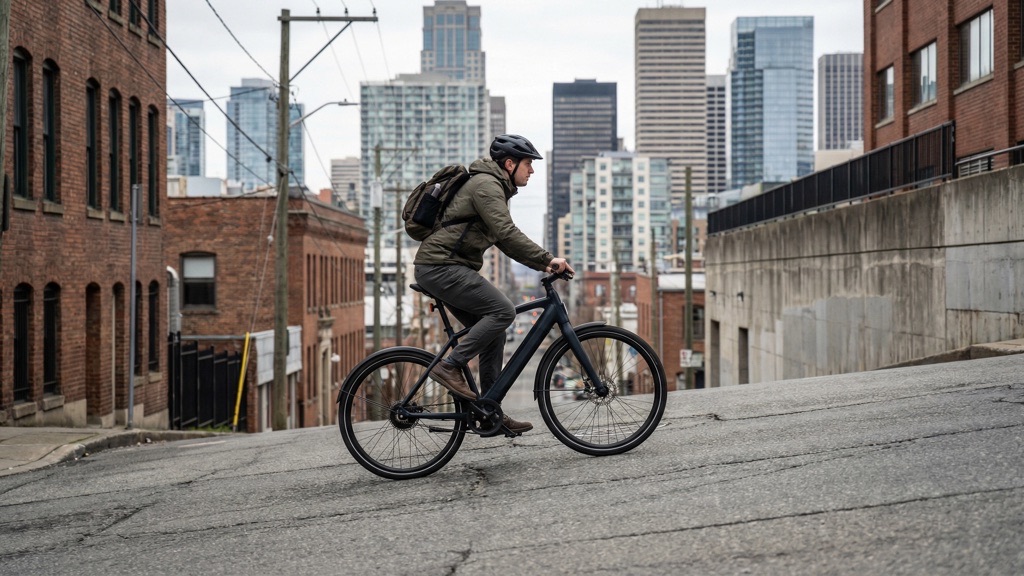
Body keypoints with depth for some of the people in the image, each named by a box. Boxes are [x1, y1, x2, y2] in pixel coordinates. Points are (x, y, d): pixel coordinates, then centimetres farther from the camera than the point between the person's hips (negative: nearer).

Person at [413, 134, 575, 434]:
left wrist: (542, 263, 10)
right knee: (503, 310, -20)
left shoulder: (494, 187, 21)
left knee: (493, 333, 8)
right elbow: (506, 233, -23)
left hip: (448, 268, 10)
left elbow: (504, 240, 21)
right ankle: (450, 366, -14)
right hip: (441, 266, -10)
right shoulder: (485, 184, -12)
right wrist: (548, 259, -21)